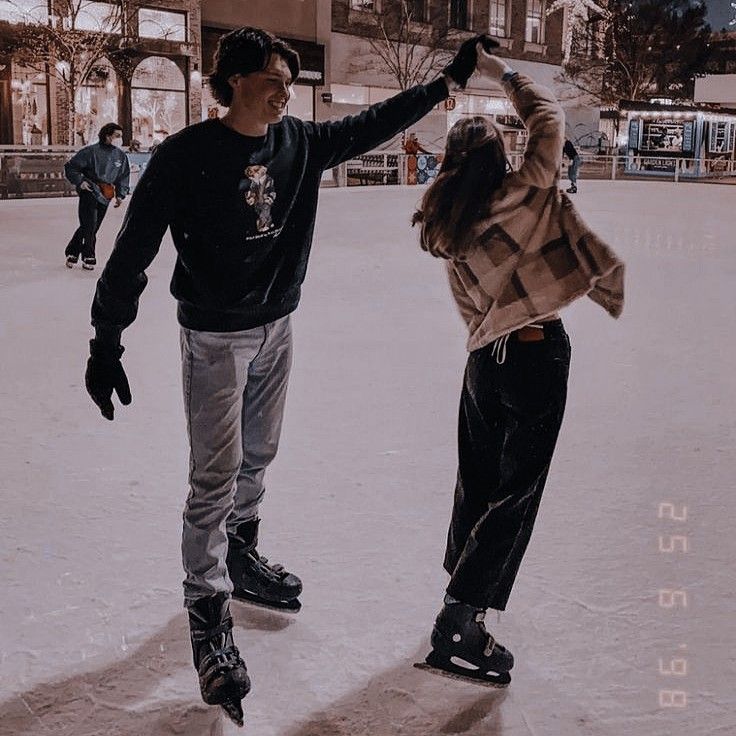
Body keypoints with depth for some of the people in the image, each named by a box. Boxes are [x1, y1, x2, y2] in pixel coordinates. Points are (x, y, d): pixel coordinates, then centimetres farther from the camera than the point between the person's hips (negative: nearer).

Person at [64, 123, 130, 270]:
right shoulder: (91, 151, -12)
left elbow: (123, 177, 18)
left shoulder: (121, 156, 4)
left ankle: (72, 252, 22)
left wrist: (120, 194, 9)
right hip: (89, 193, -5)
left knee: (92, 228, 8)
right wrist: (80, 181, -15)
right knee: (89, 226, -11)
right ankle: (88, 257, 6)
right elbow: (70, 167, -6)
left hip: (106, 196, 5)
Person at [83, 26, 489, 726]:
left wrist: (449, 79, 10)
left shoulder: (301, 142, 0)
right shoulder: (186, 154, -17)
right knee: (216, 474, -6)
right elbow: (132, 252, -16)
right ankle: (207, 615, 5)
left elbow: (374, 123, 12)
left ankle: (240, 558, 41)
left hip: (276, 327, 6)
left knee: (257, 456, 19)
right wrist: (105, 344, -16)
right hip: (215, 338, -6)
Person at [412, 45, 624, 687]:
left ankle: (463, 598, 32)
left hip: (486, 357, 7)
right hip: (539, 354, -6)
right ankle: (459, 624, 0)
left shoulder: (446, 229, 5)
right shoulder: (521, 194, -12)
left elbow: (470, 307, 12)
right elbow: (550, 118, -3)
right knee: (516, 492, 0)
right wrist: (505, 73, 9)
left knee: (479, 483, 18)